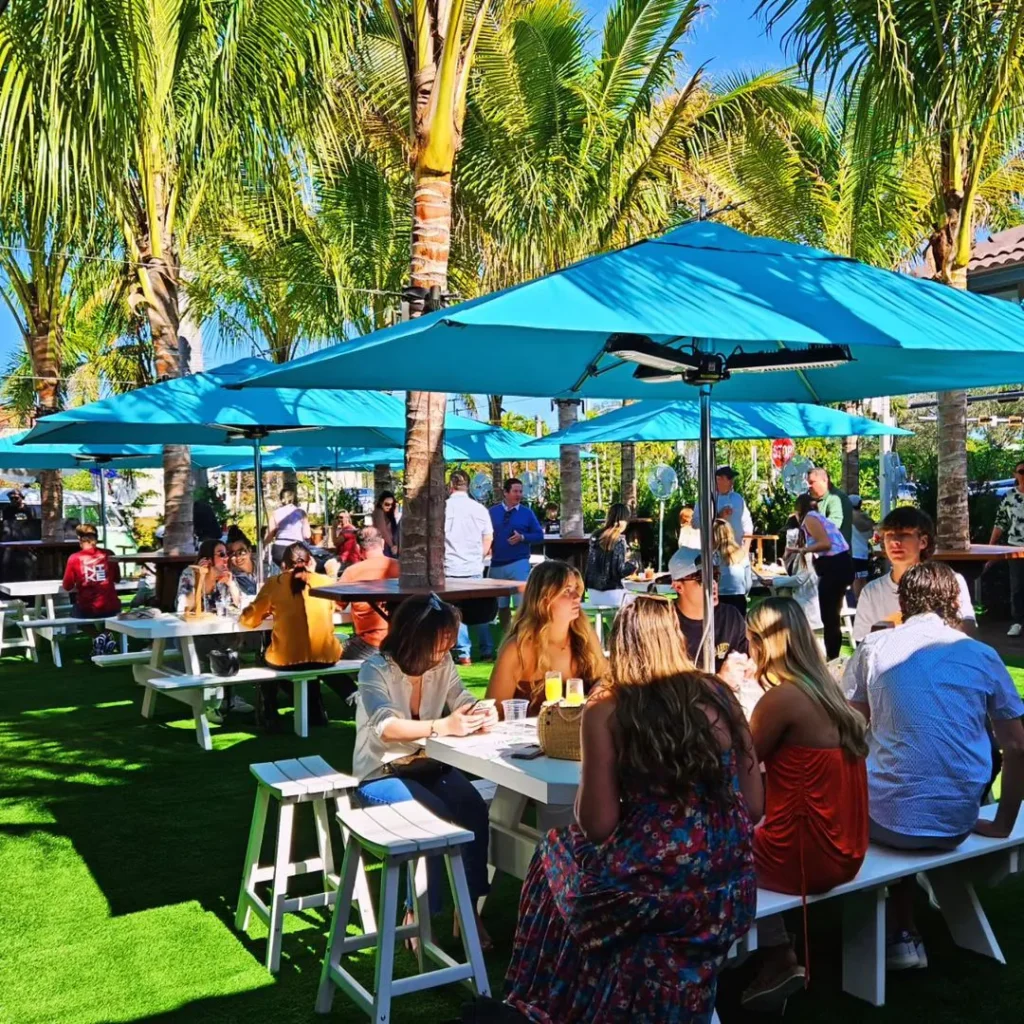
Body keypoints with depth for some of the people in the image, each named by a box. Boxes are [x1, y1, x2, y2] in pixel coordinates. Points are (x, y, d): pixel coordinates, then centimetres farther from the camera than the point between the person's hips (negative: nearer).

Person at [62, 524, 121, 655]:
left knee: (75, 610, 34)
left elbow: (67, 587, 2)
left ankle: (97, 637, 10)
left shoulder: (74, 558, -5)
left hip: (87, 609, -2)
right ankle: (106, 636, 16)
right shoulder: (109, 554, 0)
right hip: (111, 607, 2)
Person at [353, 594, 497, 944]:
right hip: (381, 774, -5)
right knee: (436, 817, -30)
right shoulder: (376, 670, -18)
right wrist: (442, 726, -45)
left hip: (429, 766, 5)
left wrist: (483, 714, -29)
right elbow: (385, 727, -32)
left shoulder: (443, 664, -1)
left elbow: (464, 701, -4)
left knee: (474, 810, -23)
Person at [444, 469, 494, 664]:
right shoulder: (479, 508, 3)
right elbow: (488, 538, 8)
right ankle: (486, 651, 17)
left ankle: (464, 653, 1)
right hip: (475, 568, 3)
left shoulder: (443, 507, -7)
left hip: (451, 568, -3)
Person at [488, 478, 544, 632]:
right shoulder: (492, 512, 6)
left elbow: (539, 535, 2)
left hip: (519, 564, -2)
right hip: (497, 564, 2)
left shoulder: (527, 512, 3)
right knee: (501, 605, 11)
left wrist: (522, 537, -14)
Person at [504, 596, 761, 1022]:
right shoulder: (718, 695, 4)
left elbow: (597, 826, -8)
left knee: (557, 851, 24)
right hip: (730, 888, 5)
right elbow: (753, 807, 8)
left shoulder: (607, 707, -7)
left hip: (650, 888, -4)